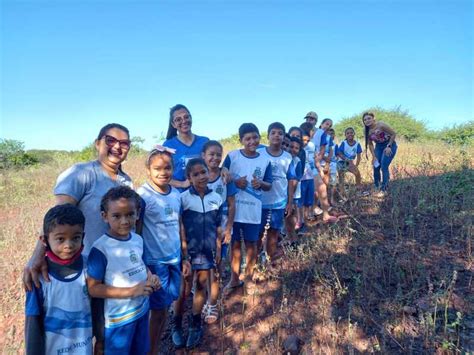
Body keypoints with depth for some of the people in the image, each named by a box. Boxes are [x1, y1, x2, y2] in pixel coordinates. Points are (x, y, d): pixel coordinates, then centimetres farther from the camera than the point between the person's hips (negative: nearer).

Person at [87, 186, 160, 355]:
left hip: (142, 308, 6)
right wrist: (132, 291, -26)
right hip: (118, 316, -6)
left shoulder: (138, 239, -4)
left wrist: (150, 276, -8)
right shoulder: (101, 248, -23)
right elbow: (93, 288, -20)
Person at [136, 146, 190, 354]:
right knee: (158, 311, 8)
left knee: (165, 307, 16)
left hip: (174, 260, 5)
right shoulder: (142, 196, -15)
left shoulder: (176, 194, 2)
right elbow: (136, 234, -11)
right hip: (154, 262, -5)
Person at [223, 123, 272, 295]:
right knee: (235, 243, 13)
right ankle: (234, 278, 30)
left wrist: (260, 183, -17)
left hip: (253, 210, 1)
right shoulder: (232, 156, -6)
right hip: (233, 208, -1)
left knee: (251, 244, 13)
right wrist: (234, 182, -20)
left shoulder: (265, 161, -1)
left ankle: (248, 277, 33)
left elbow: (269, 185, 4)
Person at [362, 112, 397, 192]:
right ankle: (376, 187, 16)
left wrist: (389, 146, -20)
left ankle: (383, 189, -7)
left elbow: (393, 134, -16)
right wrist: (374, 156, -8)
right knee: (376, 167, 1)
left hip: (389, 145, -6)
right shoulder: (367, 131, -7)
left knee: (384, 167, -15)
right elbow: (370, 144, 0)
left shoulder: (381, 125, -25)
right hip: (379, 147, 6)